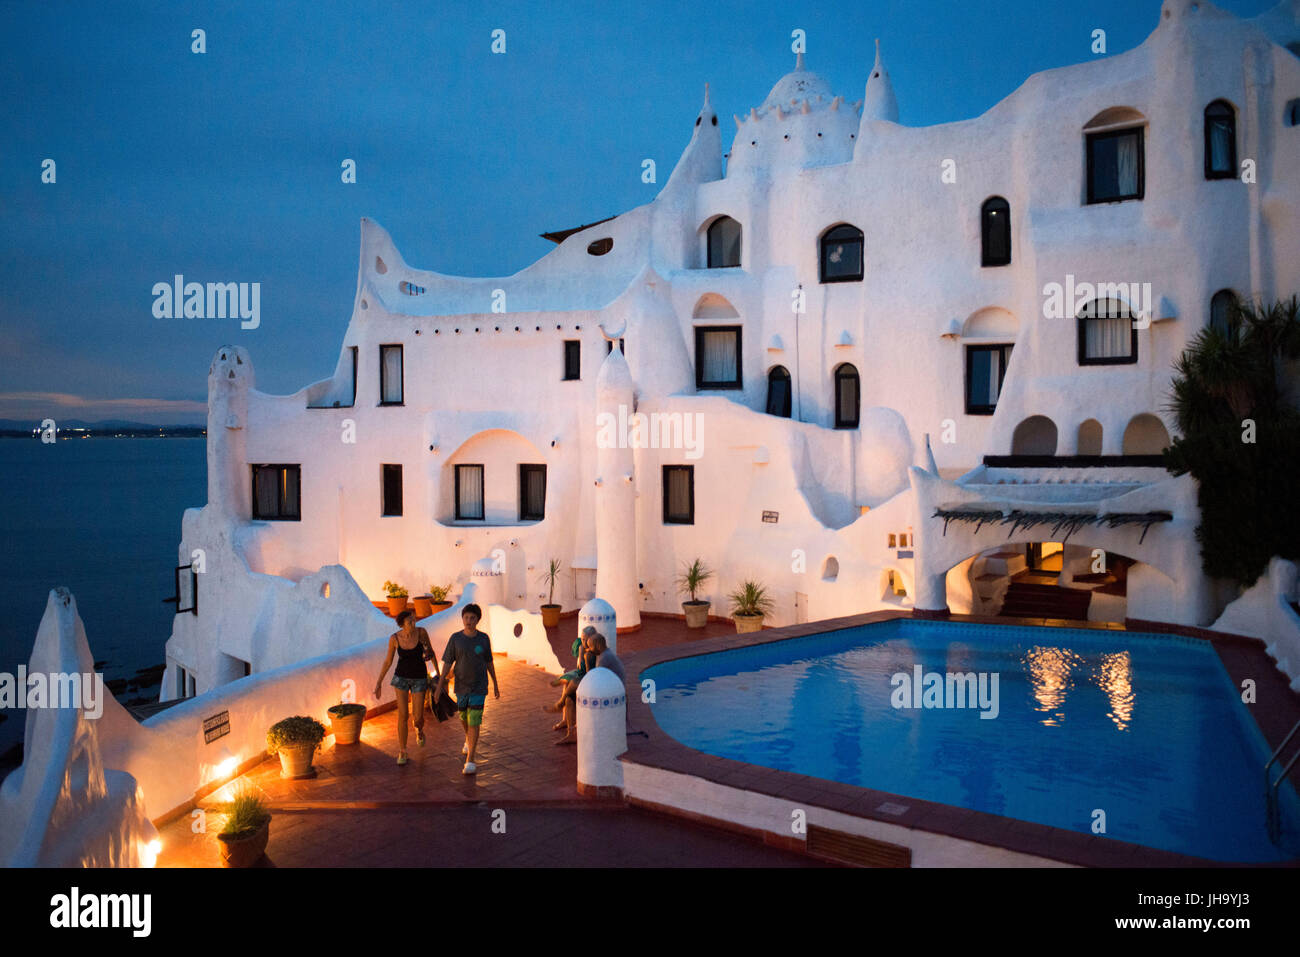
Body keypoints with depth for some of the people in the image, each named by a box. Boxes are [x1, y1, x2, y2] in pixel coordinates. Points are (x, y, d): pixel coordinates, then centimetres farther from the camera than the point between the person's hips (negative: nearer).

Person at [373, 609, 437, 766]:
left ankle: (419, 730, 39)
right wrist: (379, 682, -1)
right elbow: (388, 661, -1)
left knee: (418, 716, -1)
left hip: (419, 678, 0)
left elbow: (430, 651, 0)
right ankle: (402, 753, 8)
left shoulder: (421, 632, -16)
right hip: (401, 677, 0)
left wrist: (438, 672, 4)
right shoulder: (394, 638, -13)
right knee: (403, 714, -7)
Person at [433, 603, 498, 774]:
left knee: (474, 722, -9)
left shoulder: (484, 638, -6)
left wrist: (495, 684, 9)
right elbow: (447, 663, -4)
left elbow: (489, 662, 4)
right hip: (461, 686, 2)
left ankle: (470, 761, -6)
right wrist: (439, 686, -9)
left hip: (479, 687, -2)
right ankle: (469, 739, 52)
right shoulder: (455, 638, -7)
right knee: (464, 717, 21)